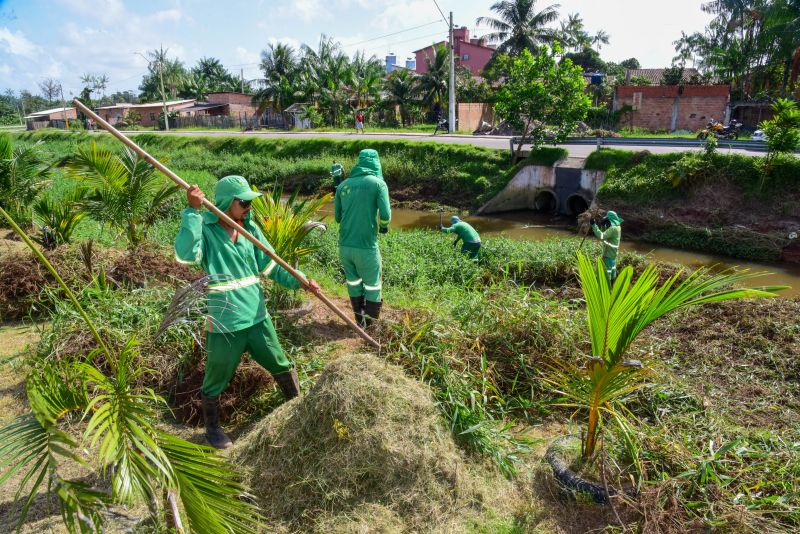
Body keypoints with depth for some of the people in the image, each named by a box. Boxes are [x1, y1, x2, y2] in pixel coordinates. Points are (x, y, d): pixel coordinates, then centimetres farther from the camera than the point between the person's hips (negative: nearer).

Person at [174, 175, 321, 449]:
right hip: (224, 324, -4)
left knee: (283, 367, 19)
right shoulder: (204, 229, -13)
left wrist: (299, 282, -6)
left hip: (257, 318, 5)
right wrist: (192, 210, -35)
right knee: (215, 382, 14)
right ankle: (212, 428, 40)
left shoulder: (250, 228, 2)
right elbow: (185, 253, -33)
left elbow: (270, 265, 5)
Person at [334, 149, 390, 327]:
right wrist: (384, 227, 8)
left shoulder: (343, 185, 7)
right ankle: (370, 323, 24)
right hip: (366, 247, -4)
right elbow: (385, 215, -13)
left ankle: (360, 319, 35)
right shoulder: (378, 183, -5)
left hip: (345, 246, 4)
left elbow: (337, 217, 12)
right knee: (372, 285, 14)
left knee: (353, 283, 21)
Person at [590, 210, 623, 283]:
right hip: (613, 252, 11)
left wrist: (594, 225, -36)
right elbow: (605, 234, 12)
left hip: (609, 253, -11)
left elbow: (601, 236, -35)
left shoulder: (613, 228, -27)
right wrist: (602, 225, -3)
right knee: (612, 267, 23)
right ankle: (612, 283, 37)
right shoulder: (616, 226, 5)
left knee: (606, 270, -5)